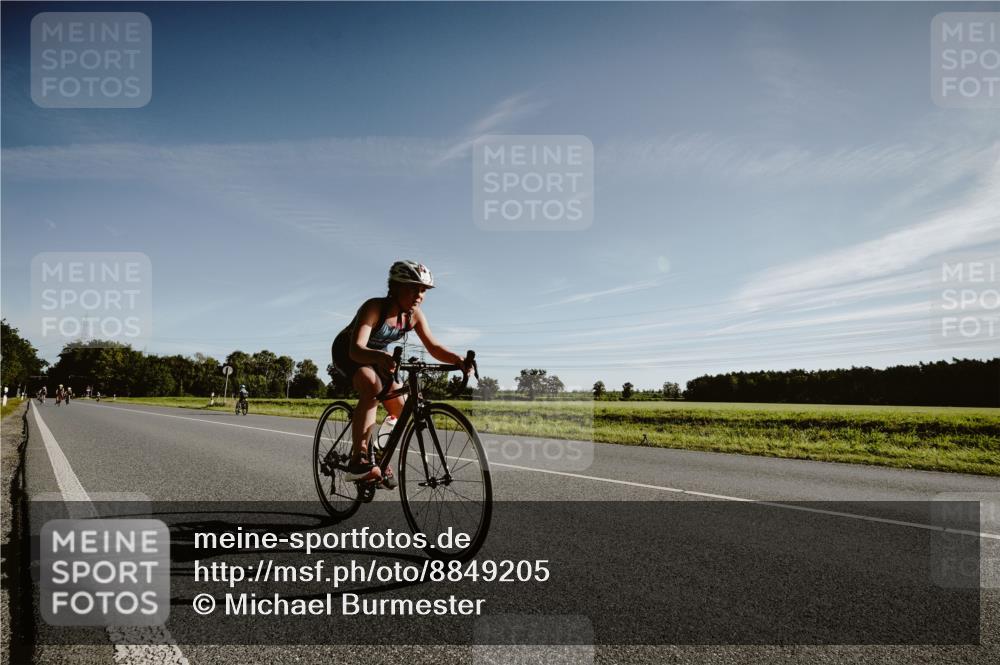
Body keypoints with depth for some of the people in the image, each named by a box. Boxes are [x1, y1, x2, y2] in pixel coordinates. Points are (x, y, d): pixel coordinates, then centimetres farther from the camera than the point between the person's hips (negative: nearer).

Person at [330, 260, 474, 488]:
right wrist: (380, 356, -67)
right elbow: (356, 349, -46)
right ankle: (358, 460, -37)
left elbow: (434, 347, -17)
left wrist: (458, 360, -36)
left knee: (401, 409, -4)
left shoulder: (414, 315, -16)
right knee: (372, 387, -36)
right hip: (347, 352, -6)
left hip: (376, 357, 7)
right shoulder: (374, 308, -34)